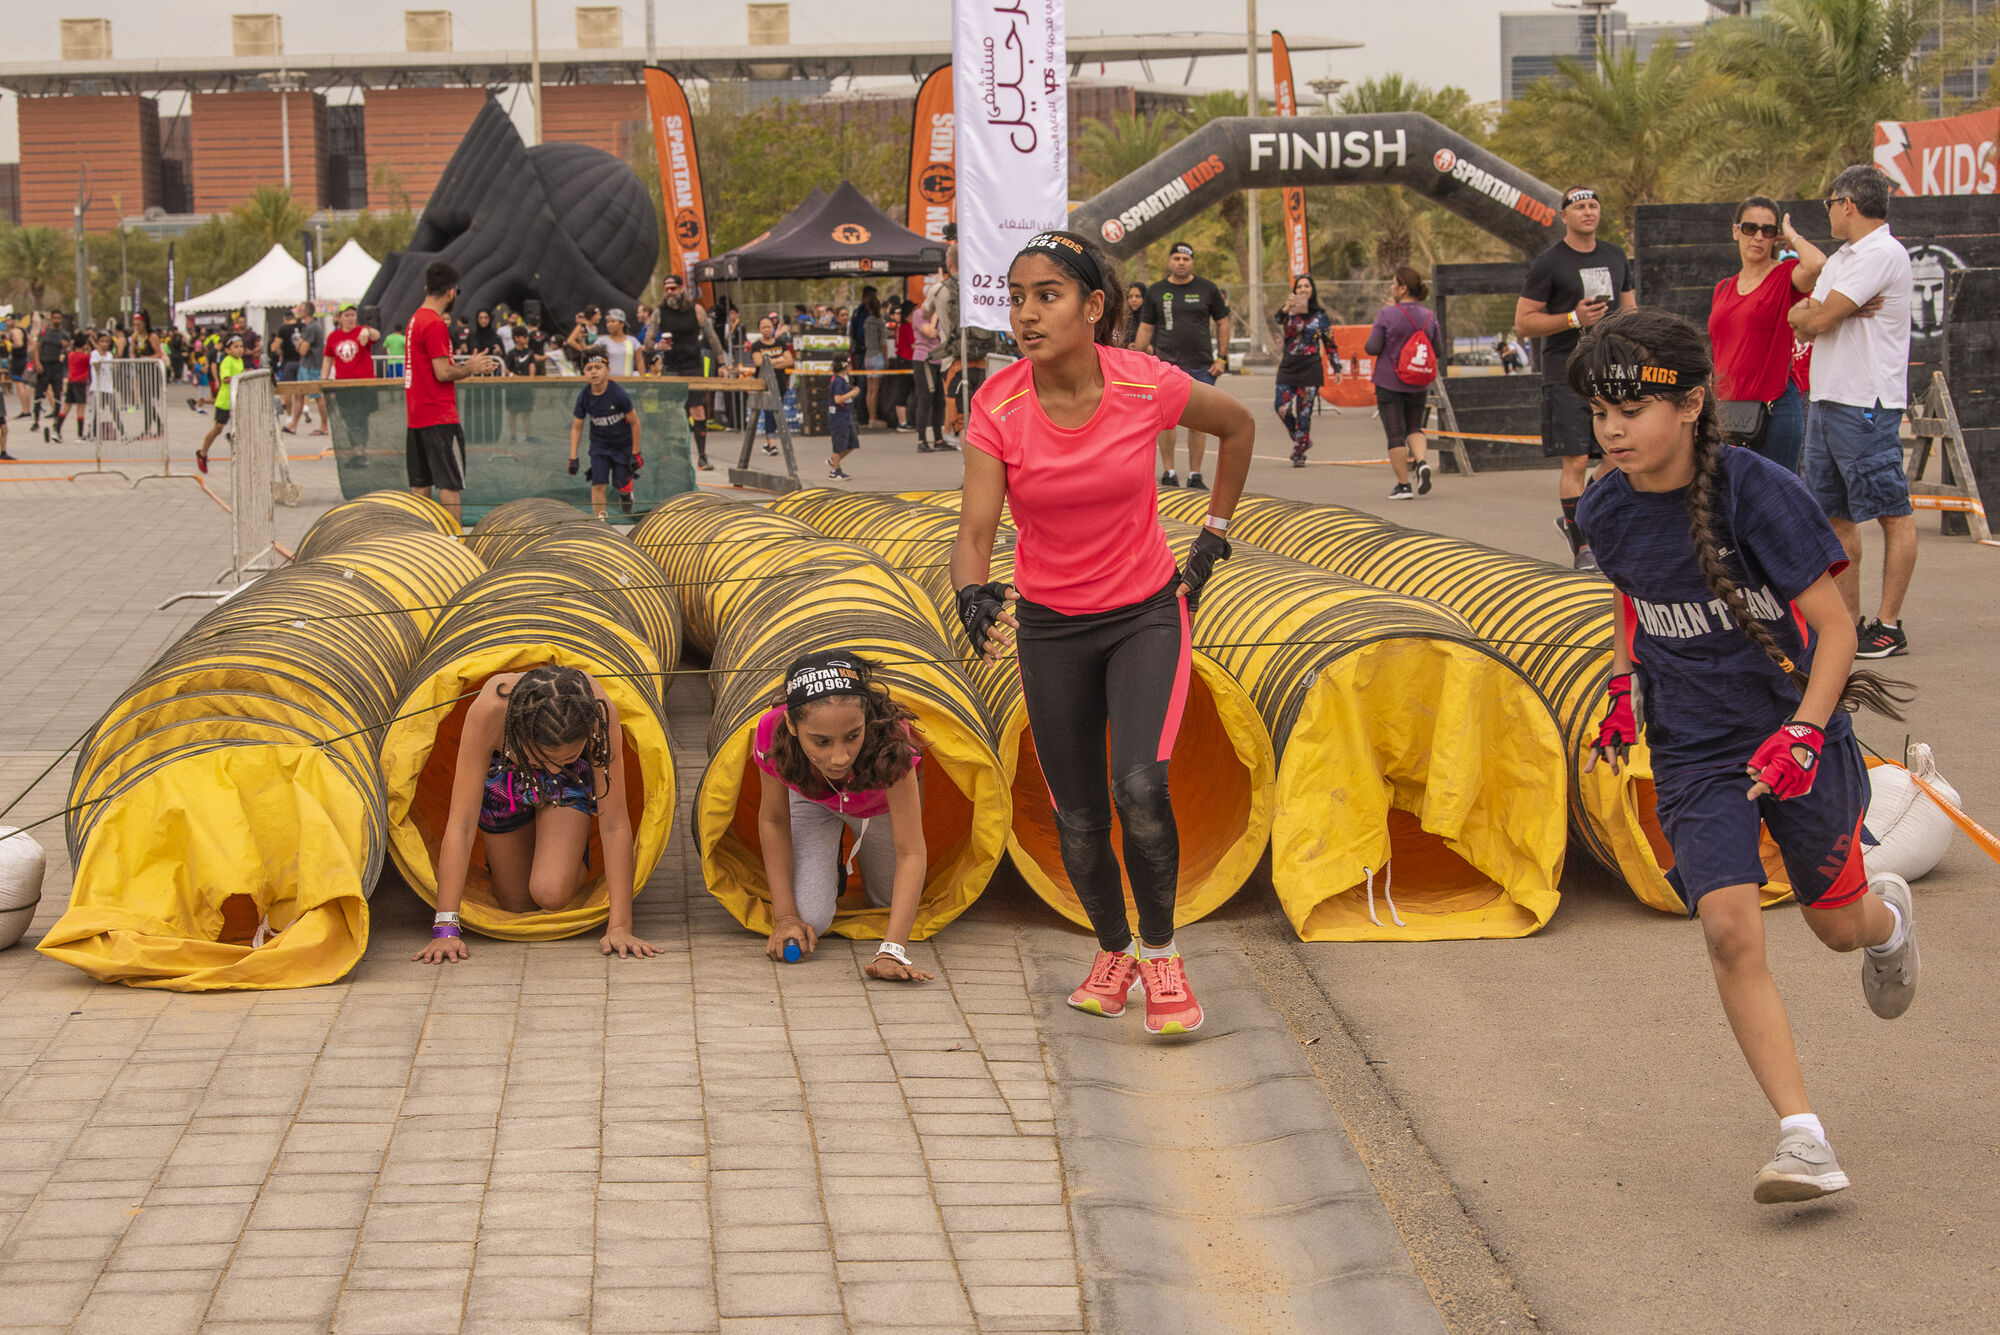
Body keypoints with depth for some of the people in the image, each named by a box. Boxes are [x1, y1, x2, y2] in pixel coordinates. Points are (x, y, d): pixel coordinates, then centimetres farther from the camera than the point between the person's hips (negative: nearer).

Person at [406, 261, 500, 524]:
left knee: (421, 484, 11)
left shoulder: (416, 319, 13)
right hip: (440, 417, -9)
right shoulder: (435, 325, -15)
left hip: (416, 416, 9)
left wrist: (468, 365, 15)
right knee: (450, 483, -6)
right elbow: (443, 373, -19)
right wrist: (470, 368, -2)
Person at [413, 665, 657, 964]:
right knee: (517, 904, 8)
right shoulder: (488, 711, -43)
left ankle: (577, 858, 15)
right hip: (502, 776, 0)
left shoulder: (599, 711, -41)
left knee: (551, 893, -20)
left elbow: (614, 824, -34)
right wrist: (446, 928, -43)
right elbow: (460, 825, -39)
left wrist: (619, 927, -37)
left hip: (570, 782, 0)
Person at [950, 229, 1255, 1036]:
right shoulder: (997, 409, -16)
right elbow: (976, 528, -19)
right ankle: (1113, 950, 35)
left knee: (1140, 788, -20)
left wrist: (1213, 537, 5)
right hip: (1050, 627, 2)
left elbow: (1238, 426, 4)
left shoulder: (1148, 386, -17)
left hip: (1147, 613, -2)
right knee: (1078, 820, 6)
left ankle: (1159, 953, 3)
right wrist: (973, 593, -41)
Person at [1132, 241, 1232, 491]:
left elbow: (1222, 323, 12)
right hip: (1166, 364, 0)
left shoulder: (1207, 289, 7)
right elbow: (1145, 329, 11)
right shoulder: (1156, 291, 8)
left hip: (1201, 366, 0)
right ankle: (1168, 472, 3)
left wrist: (1222, 358, 4)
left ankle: (1195, 475, 8)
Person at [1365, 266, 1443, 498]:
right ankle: (1421, 462, -8)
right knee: (1414, 428, 20)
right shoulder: (1428, 316, 1)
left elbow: (1372, 348, -14)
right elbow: (1438, 347, 9)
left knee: (1395, 433, 2)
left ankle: (1403, 484, 2)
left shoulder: (1387, 315, -12)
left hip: (1389, 383, -4)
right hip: (1419, 384, 4)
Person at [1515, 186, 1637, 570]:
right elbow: (1523, 323, -6)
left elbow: (1629, 310, 22)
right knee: (1576, 461, -9)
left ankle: (1575, 519, 22)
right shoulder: (1548, 263, -4)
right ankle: (1581, 546, -2)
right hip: (1566, 375, -6)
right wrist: (1574, 319, -17)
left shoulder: (1615, 257, 13)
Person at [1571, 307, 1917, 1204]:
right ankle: (1803, 1141, -17)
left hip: (1797, 734, -2)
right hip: (1693, 753, 2)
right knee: (1730, 928, -17)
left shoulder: (1758, 492, -20)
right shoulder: (1607, 513, -5)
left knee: (1838, 922, 14)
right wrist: (1623, 689, 8)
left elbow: (1834, 627, -17)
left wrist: (1803, 735, -27)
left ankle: (1886, 915, 54)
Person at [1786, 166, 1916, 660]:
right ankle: (1848, 619, 17)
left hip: (1867, 403, -10)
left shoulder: (1883, 254, -12)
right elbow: (1798, 317, 12)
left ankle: (1889, 626, -6)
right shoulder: (1841, 259, 19)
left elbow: (1820, 320, -17)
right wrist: (1821, 313, -8)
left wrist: (1814, 314, 5)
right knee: (1836, 513, 11)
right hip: (1826, 399, 10)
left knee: (1892, 513, -5)